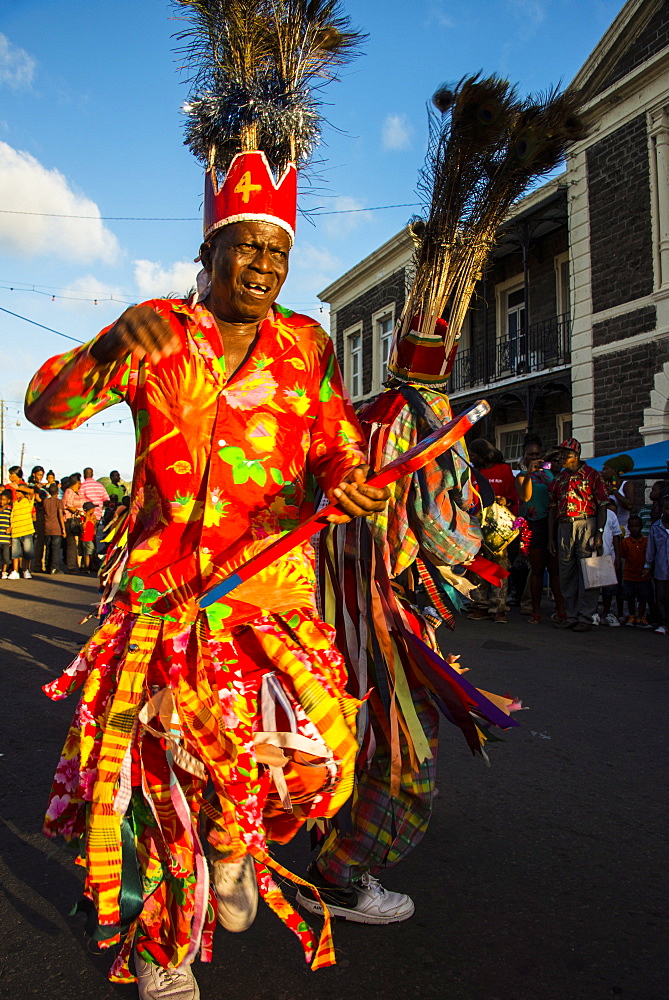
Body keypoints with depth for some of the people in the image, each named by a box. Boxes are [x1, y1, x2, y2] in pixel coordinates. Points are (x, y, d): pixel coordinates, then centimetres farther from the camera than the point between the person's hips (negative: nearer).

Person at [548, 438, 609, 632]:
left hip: (586, 524, -5)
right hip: (564, 527, 5)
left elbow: (602, 506, -1)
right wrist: (551, 538, 12)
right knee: (566, 573, 6)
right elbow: (552, 509, 18)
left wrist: (599, 533, -11)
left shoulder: (592, 475, 3)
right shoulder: (558, 480, 18)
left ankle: (585, 617, -1)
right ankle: (571, 616, 13)